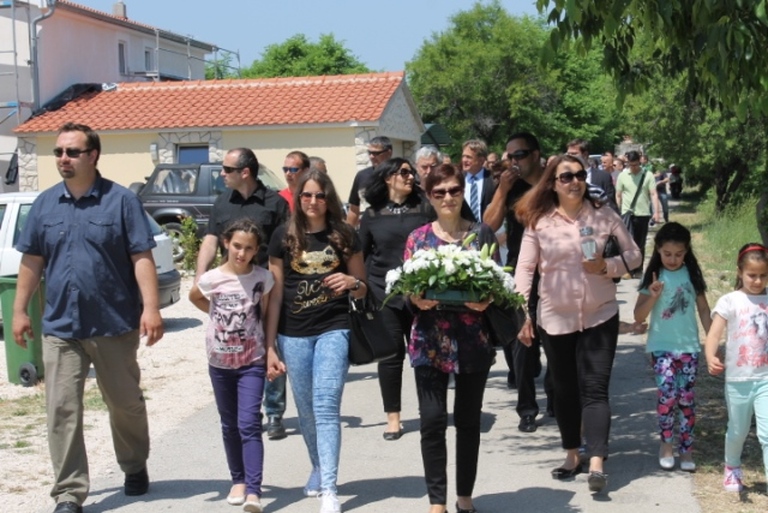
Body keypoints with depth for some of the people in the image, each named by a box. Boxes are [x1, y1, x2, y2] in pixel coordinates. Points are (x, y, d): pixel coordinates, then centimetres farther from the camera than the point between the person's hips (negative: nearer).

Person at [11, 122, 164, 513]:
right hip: (60, 327, 3)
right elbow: (32, 261, 11)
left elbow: (142, 258, -9)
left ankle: (135, 468, 36)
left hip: (114, 325, -2)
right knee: (62, 411, -1)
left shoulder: (122, 200, -6)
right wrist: (20, 310, 9)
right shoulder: (45, 203, 6)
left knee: (125, 404, 13)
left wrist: (150, 308, -18)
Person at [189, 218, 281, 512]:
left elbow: (267, 316, 2)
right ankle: (238, 481, 28)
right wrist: (218, 314, 7)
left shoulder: (264, 279, -7)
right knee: (230, 425, 14)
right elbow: (194, 297, 16)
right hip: (220, 362, 2)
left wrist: (271, 352, -2)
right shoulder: (211, 279, -5)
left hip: (252, 362, -2)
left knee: (249, 425, -12)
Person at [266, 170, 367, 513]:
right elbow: (275, 293, 3)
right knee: (305, 408, 12)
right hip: (294, 334, 2)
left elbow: (363, 289, 10)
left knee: (326, 406, -11)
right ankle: (318, 468, 35)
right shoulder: (283, 237, 2)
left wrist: (351, 282, -14)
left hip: (334, 329, -2)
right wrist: (269, 344, 0)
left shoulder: (345, 236, 2)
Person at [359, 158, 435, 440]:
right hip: (385, 294, 0)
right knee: (391, 354, 2)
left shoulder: (425, 209, 4)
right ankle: (393, 417, 11)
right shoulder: (372, 215, 5)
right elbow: (361, 255, 12)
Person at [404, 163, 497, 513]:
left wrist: (487, 300, -17)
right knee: (432, 420, -4)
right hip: (430, 341, 0)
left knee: (469, 419, 10)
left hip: (473, 340, 1)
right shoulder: (418, 238, 3)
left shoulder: (482, 233, 3)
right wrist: (417, 300, -17)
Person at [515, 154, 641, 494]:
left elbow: (634, 254, 3)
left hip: (600, 315, -1)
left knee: (595, 388, -7)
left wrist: (606, 267, -16)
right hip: (555, 318, 1)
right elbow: (524, 269, -5)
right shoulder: (538, 222, -5)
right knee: (565, 389, 12)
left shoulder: (604, 215, -3)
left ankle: (596, 464, -12)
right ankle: (572, 455, 28)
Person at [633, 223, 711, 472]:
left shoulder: (692, 274, 3)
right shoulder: (654, 276, -1)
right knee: (667, 394, -14)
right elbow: (638, 317, -2)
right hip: (662, 346, -2)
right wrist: (652, 296, -18)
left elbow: (703, 310, 10)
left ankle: (686, 449, 14)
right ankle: (666, 443, 6)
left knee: (686, 398, 3)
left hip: (689, 346, 2)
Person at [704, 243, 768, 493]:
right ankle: (732, 468, 44)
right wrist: (711, 357, -32)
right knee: (737, 432, 17)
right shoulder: (730, 301, -5)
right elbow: (714, 334, -14)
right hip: (738, 379, -1)